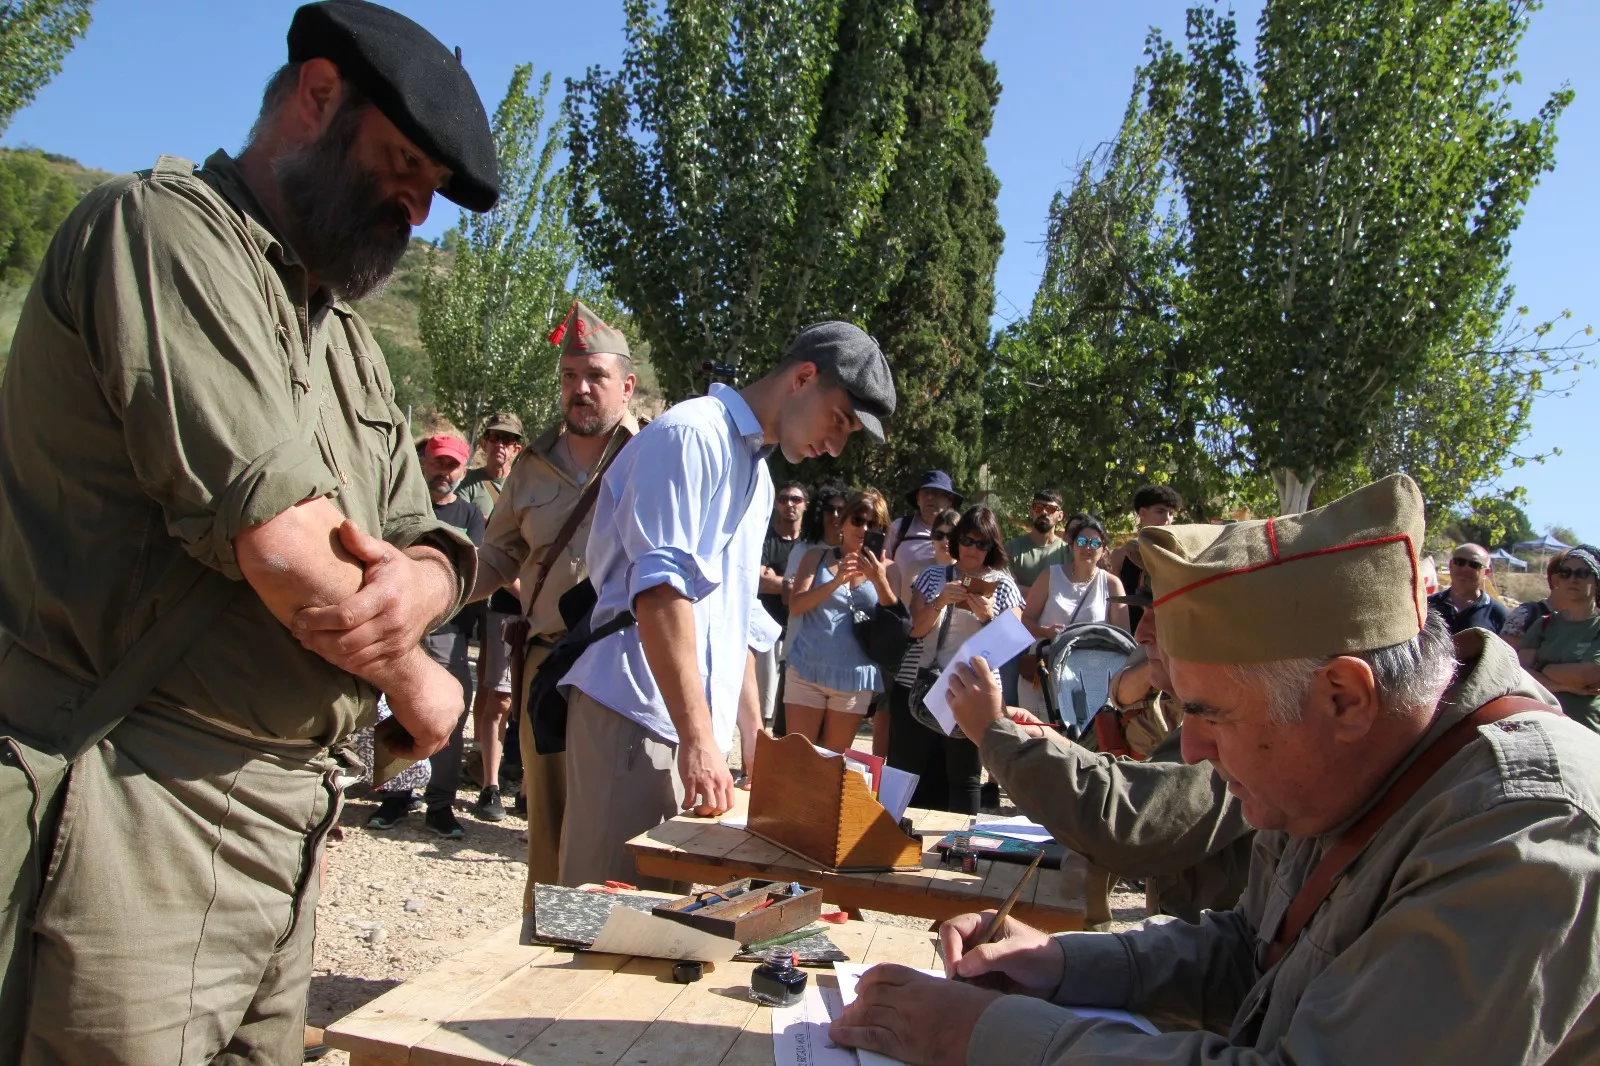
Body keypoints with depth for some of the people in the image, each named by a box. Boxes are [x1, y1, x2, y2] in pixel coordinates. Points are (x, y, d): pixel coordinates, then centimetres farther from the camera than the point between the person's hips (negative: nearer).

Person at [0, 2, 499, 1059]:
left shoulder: (350, 345, 19)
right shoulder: (165, 226, -10)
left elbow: (423, 537, 14)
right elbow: (279, 540, -20)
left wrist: (422, 586, -12)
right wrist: (418, 685, -4)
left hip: (284, 828, 9)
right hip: (131, 824, -8)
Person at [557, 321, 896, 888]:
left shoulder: (757, 476, 22)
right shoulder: (692, 434, -8)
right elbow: (661, 587, -19)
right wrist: (698, 737, -23)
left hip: (691, 732, 9)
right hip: (635, 714, -9)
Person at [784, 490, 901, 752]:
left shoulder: (886, 568, 6)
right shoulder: (817, 557, 5)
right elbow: (795, 606, -6)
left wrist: (879, 580, -15)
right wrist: (836, 581, -19)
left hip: (854, 676, 1)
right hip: (807, 671, -1)